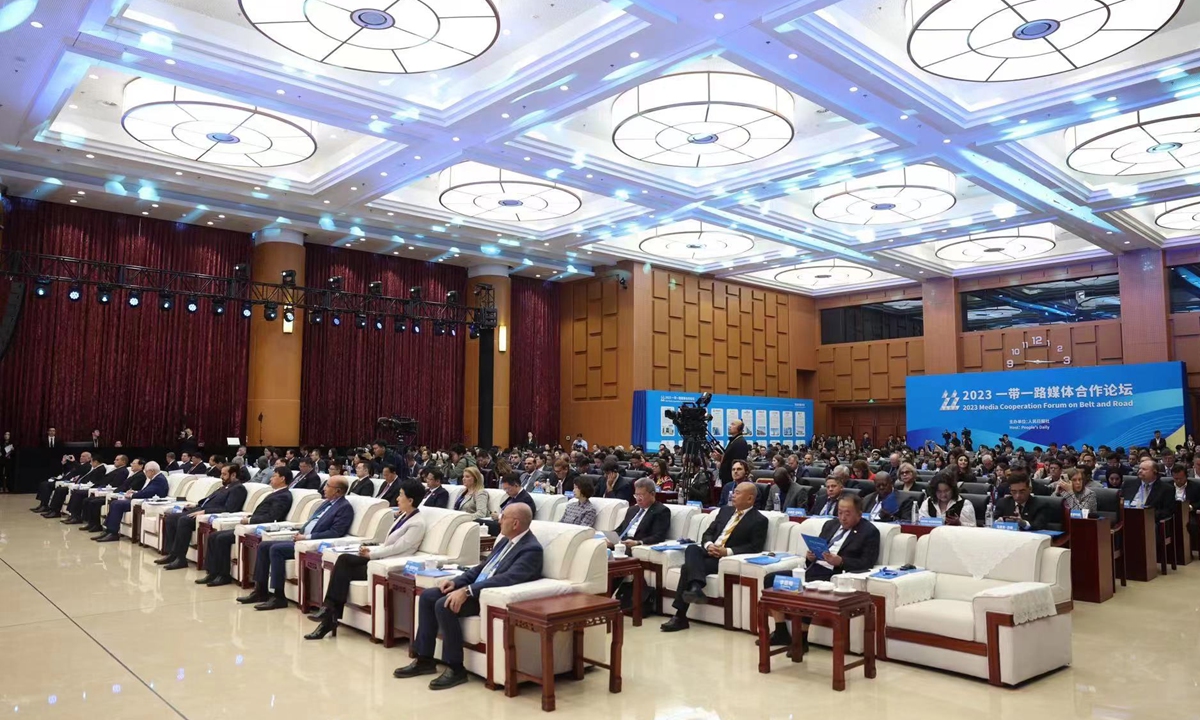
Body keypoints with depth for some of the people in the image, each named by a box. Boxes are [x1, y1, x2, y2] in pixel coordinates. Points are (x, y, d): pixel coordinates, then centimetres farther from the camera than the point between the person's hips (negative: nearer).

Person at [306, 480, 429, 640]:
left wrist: (371, 554, -10)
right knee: (344, 559, -13)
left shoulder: (417, 523, -13)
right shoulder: (404, 516, 16)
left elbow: (397, 548, -17)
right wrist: (371, 549, 2)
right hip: (381, 560, 8)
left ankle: (330, 609, -3)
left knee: (344, 570, -16)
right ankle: (330, 612, -14)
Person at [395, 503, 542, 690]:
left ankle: (456, 668, -14)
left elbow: (507, 578, -29)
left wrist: (467, 591, -32)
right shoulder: (506, 540, 13)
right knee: (427, 596, 1)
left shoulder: (531, 549, -17)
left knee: (444, 606, -26)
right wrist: (456, 581, 4)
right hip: (476, 588, 10)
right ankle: (425, 659, 8)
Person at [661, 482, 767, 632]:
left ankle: (680, 616, -28)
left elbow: (755, 547, -11)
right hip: (709, 552, 6)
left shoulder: (759, 520, -1)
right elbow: (708, 533, 17)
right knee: (691, 549, -30)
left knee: (688, 567, -28)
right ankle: (696, 587, -47)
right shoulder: (725, 510, 19)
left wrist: (728, 551, -20)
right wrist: (708, 545, -8)